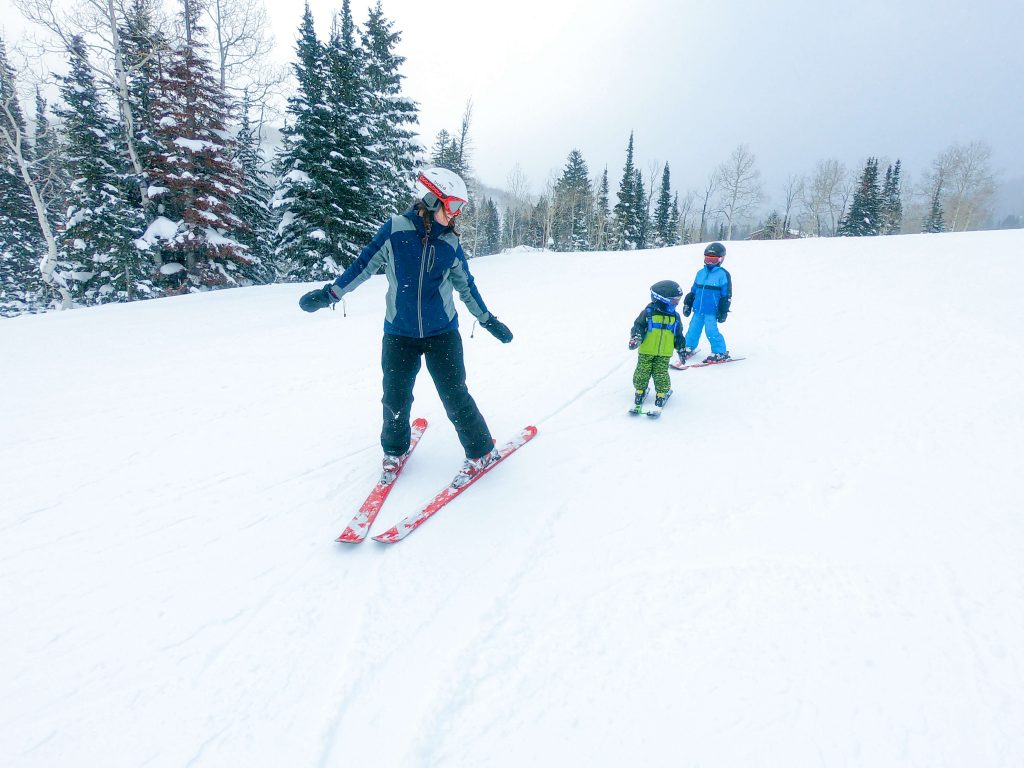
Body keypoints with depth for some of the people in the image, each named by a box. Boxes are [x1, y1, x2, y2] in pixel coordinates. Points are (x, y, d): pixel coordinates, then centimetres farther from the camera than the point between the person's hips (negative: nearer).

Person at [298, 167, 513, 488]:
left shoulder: (451, 243, 0)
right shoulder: (395, 229, -6)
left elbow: (466, 286, 11)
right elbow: (364, 264, 1)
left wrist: (488, 320, 15)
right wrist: (329, 294, -1)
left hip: (442, 333, 0)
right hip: (399, 333, 0)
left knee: (455, 396, -1)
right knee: (395, 398, 5)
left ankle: (481, 452, 18)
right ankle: (394, 450, 33)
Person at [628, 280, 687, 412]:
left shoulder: (675, 316, 6)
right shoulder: (648, 313, -7)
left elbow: (678, 335, 15)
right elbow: (638, 326, -6)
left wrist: (681, 349, 16)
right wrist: (635, 338, -23)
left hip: (664, 354, 2)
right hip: (646, 351, -2)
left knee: (661, 374, 3)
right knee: (643, 372, 6)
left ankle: (661, 393, 18)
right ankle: (640, 391, 24)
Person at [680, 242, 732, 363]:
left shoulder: (723, 274, -5)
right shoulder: (701, 273, 13)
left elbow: (726, 295, -6)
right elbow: (693, 291, 19)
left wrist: (723, 311, -9)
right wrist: (687, 304, 18)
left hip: (711, 311, -6)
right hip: (698, 309, 6)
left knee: (711, 331, -11)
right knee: (693, 329, 9)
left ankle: (720, 352, 2)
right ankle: (689, 348, 28)